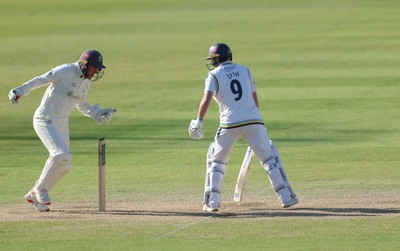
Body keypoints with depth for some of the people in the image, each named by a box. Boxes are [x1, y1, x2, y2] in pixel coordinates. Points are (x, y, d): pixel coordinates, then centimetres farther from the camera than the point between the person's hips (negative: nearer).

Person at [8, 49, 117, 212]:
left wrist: (97, 114, 10)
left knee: (64, 166, 5)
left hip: (62, 123, 9)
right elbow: (41, 80, -18)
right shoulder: (65, 71, -15)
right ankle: (40, 189, -6)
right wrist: (21, 91, -31)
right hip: (45, 120, -9)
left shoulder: (86, 81, 10)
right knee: (61, 154, -24)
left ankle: (35, 196, 19)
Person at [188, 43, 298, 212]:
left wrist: (198, 121, -14)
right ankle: (286, 197, 2)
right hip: (254, 121, 2)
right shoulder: (244, 70, 16)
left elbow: (207, 98, -13)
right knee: (269, 158, 10)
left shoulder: (214, 75, 3)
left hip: (230, 124, -2)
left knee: (217, 160, 14)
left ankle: (212, 202, 6)